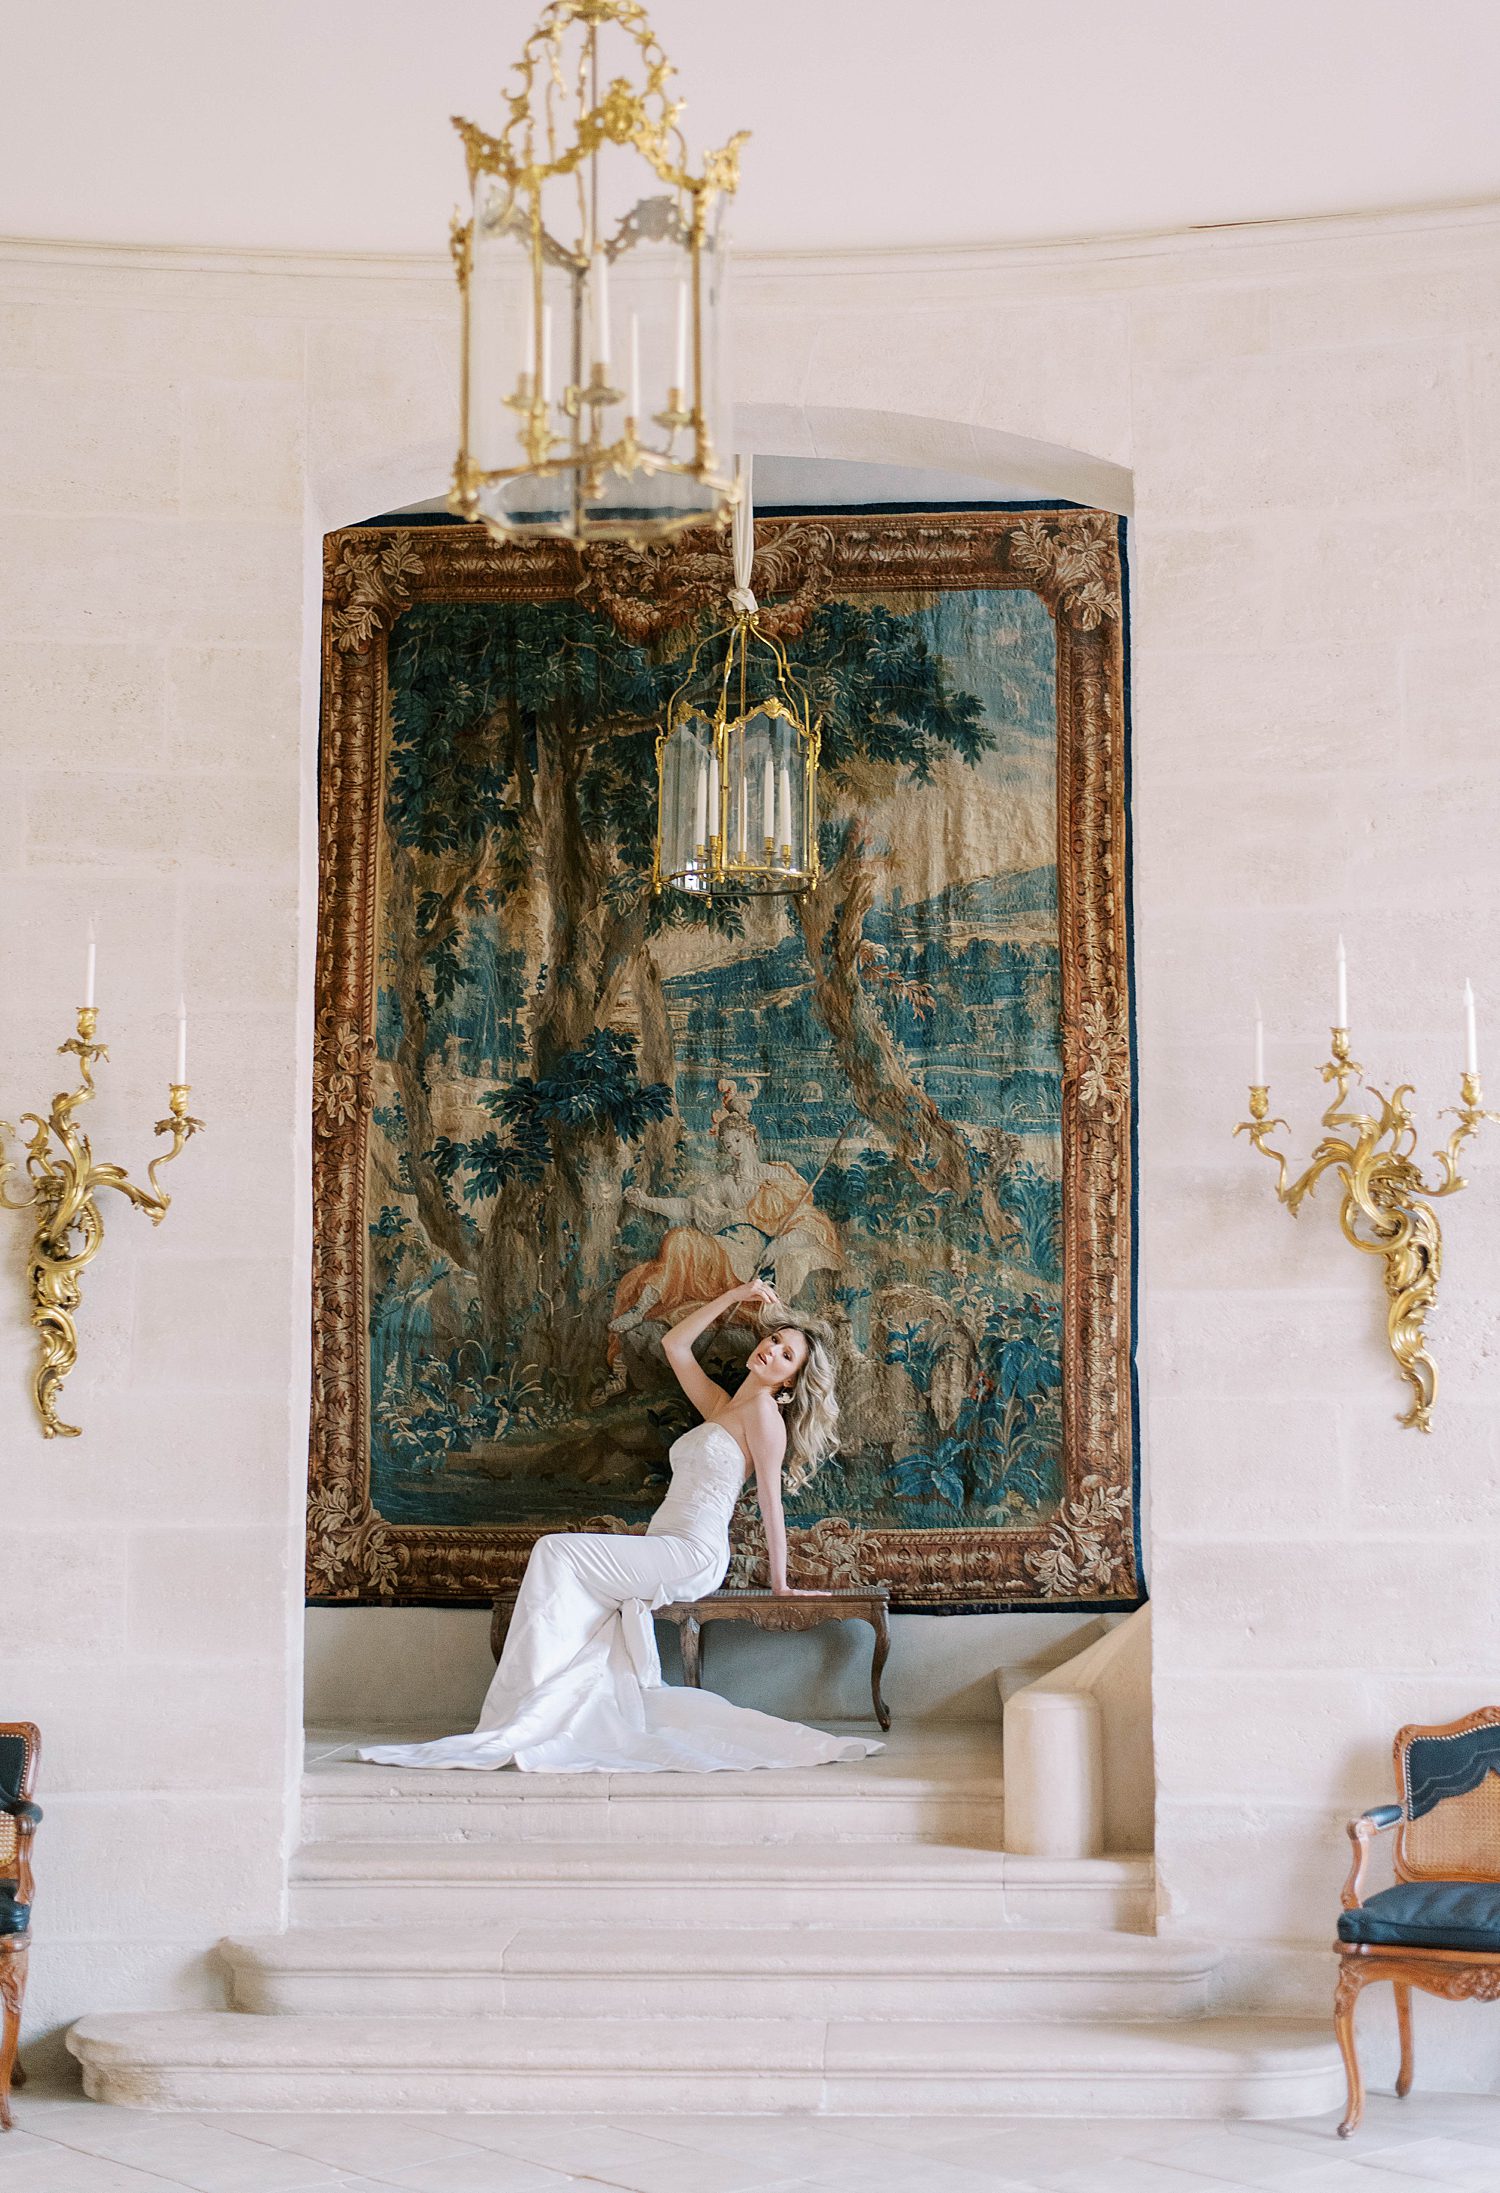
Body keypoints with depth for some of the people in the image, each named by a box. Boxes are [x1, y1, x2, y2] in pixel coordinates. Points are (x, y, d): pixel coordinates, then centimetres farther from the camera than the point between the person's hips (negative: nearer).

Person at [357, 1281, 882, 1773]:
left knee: (558, 1552, -20)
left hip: (693, 1554, -8)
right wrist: (735, 1296, 26)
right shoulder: (721, 1407, 23)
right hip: (665, 1555, 8)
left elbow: (771, 1500, -4)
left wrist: (780, 1583, -3)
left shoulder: (763, 1410, -1)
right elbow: (674, 1344, 29)